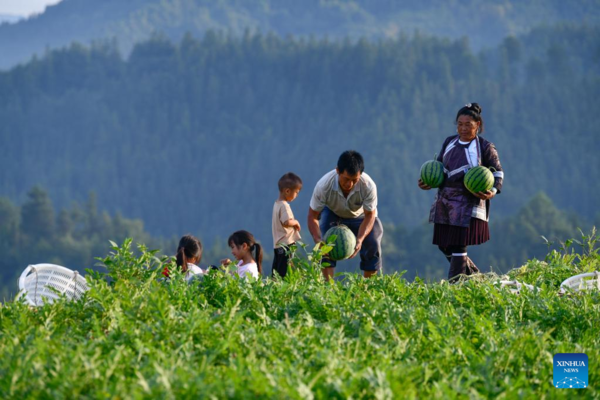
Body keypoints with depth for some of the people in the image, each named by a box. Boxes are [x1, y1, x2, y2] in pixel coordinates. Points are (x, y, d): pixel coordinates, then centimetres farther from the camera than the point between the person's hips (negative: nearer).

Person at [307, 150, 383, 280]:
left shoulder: (368, 186, -38)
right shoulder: (324, 185, -39)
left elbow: (369, 216, -25)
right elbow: (313, 216, -28)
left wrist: (360, 239, -43)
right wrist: (318, 240, -45)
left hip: (360, 216, 1)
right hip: (332, 214, -1)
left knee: (372, 245, -15)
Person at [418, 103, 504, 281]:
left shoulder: (485, 148, -3)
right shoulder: (449, 142, 11)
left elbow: (498, 172, 3)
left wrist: (493, 191, -16)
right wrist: (428, 182, 3)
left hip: (468, 202, -6)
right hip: (444, 200, 6)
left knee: (458, 245, -10)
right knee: (443, 244, 10)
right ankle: (472, 273, 30)